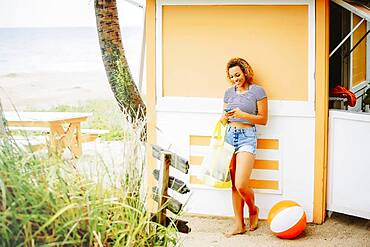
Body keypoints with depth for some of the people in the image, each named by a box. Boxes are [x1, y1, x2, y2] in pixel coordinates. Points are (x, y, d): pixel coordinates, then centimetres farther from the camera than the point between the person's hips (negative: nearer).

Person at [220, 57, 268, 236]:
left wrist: (242, 114, -14)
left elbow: (263, 119, -2)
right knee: (234, 185, 5)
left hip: (247, 137, -5)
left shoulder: (257, 91, -2)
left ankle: (253, 209, 16)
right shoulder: (229, 92, 13)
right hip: (230, 136, 5)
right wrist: (225, 117, -5)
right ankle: (239, 225, 12)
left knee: (241, 185, -15)